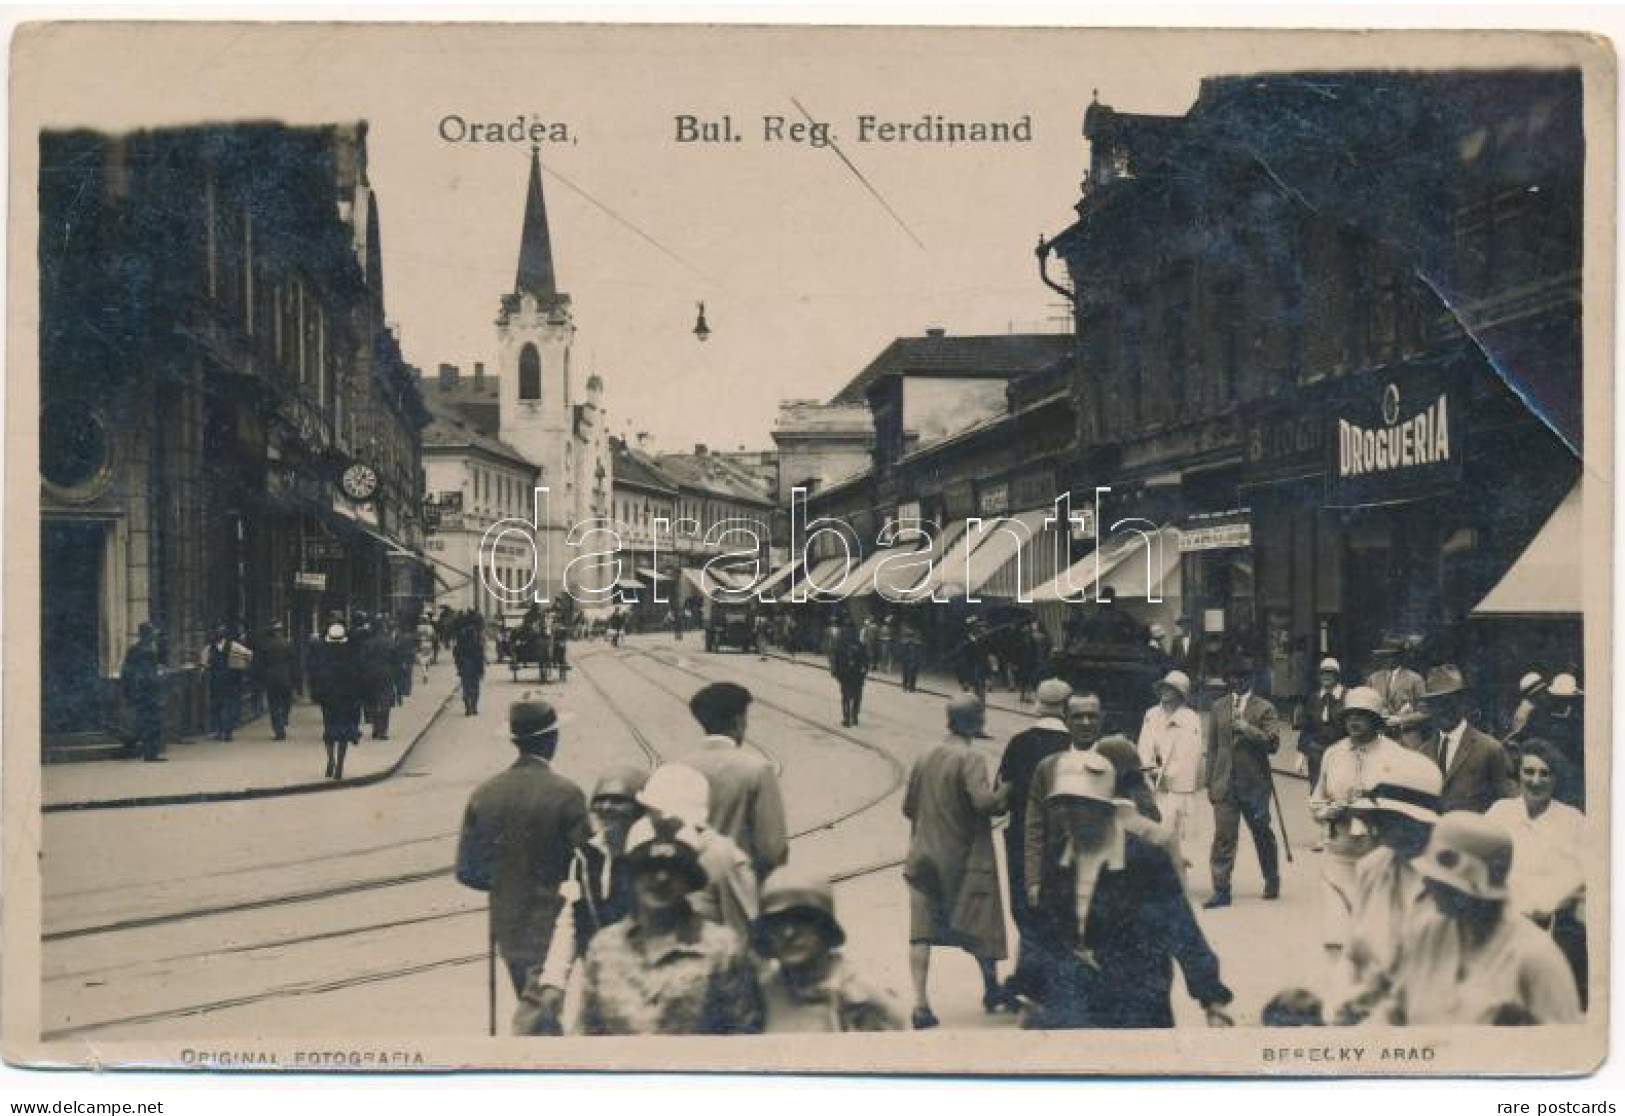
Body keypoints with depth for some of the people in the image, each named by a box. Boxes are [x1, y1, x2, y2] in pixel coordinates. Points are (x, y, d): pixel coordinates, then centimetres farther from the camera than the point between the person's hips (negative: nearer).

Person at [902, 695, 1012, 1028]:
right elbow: (984, 801, -25)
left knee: (921, 930, 2)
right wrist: (1007, 790, -8)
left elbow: (908, 807, 10)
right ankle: (992, 992, 27)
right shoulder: (970, 759, -13)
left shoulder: (924, 759, 5)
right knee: (981, 925, 13)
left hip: (924, 858, 4)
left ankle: (921, 1003, -5)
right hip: (965, 861, -4)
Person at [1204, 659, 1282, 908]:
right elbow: (1212, 747, 12)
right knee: (1223, 836, -6)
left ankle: (1272, 882, 31)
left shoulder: (1264, 708, 0)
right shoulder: (1219, 707, 10)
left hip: (1254, 783, -2)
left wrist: (1247, 728, -19)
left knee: (1262, 835, 12)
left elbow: (1273, 743, -10)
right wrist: (1210, 782, 8)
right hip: (1225, 783, 2)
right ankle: (1221, 890, -4)